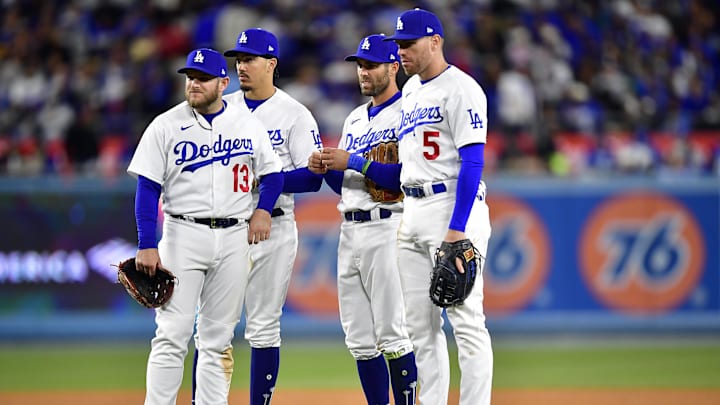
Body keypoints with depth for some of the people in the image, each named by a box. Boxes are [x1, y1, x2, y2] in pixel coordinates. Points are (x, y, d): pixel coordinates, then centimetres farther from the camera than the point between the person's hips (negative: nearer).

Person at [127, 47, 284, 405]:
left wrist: (263, 209, -4)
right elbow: (147, 189, -3)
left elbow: (272, 174, 15)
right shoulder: (166, 126, -1)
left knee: (217, 338, 6)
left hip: (234, 239, 3)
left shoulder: (248, 124, 6)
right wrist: (146, 246, -10)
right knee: (173, 334, -8)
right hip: (183, 235, -3)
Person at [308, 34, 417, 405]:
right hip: (350, 231, 8)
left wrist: (351, 161, -19)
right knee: (360, 341, 8)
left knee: (392, 334, -10)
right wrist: (325, 169, 2)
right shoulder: (354, 119, 21)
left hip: (386, 229, -8)